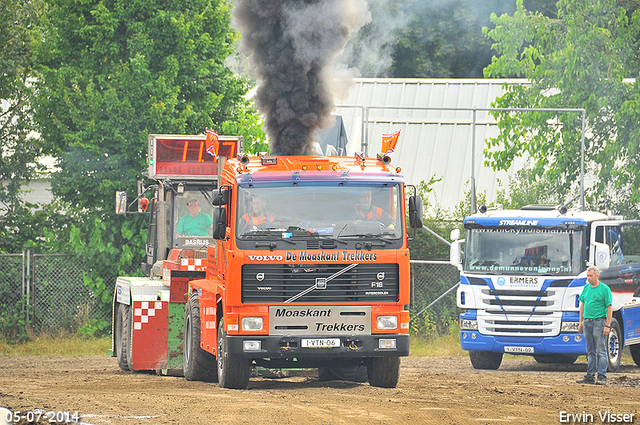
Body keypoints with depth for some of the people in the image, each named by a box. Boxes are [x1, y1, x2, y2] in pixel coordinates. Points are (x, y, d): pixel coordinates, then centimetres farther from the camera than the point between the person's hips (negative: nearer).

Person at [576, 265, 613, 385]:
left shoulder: (604, 289, -6)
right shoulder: (586, 288, 13)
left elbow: (609, 308, -8)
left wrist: (607, 326, -13)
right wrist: (581, 322, 15)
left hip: (599, 321, -6)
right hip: (587, 321, 6)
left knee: (601, 351, -6)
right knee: (590, 351, 9)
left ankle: (602, 377, -7)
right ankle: (590, 376, 12)